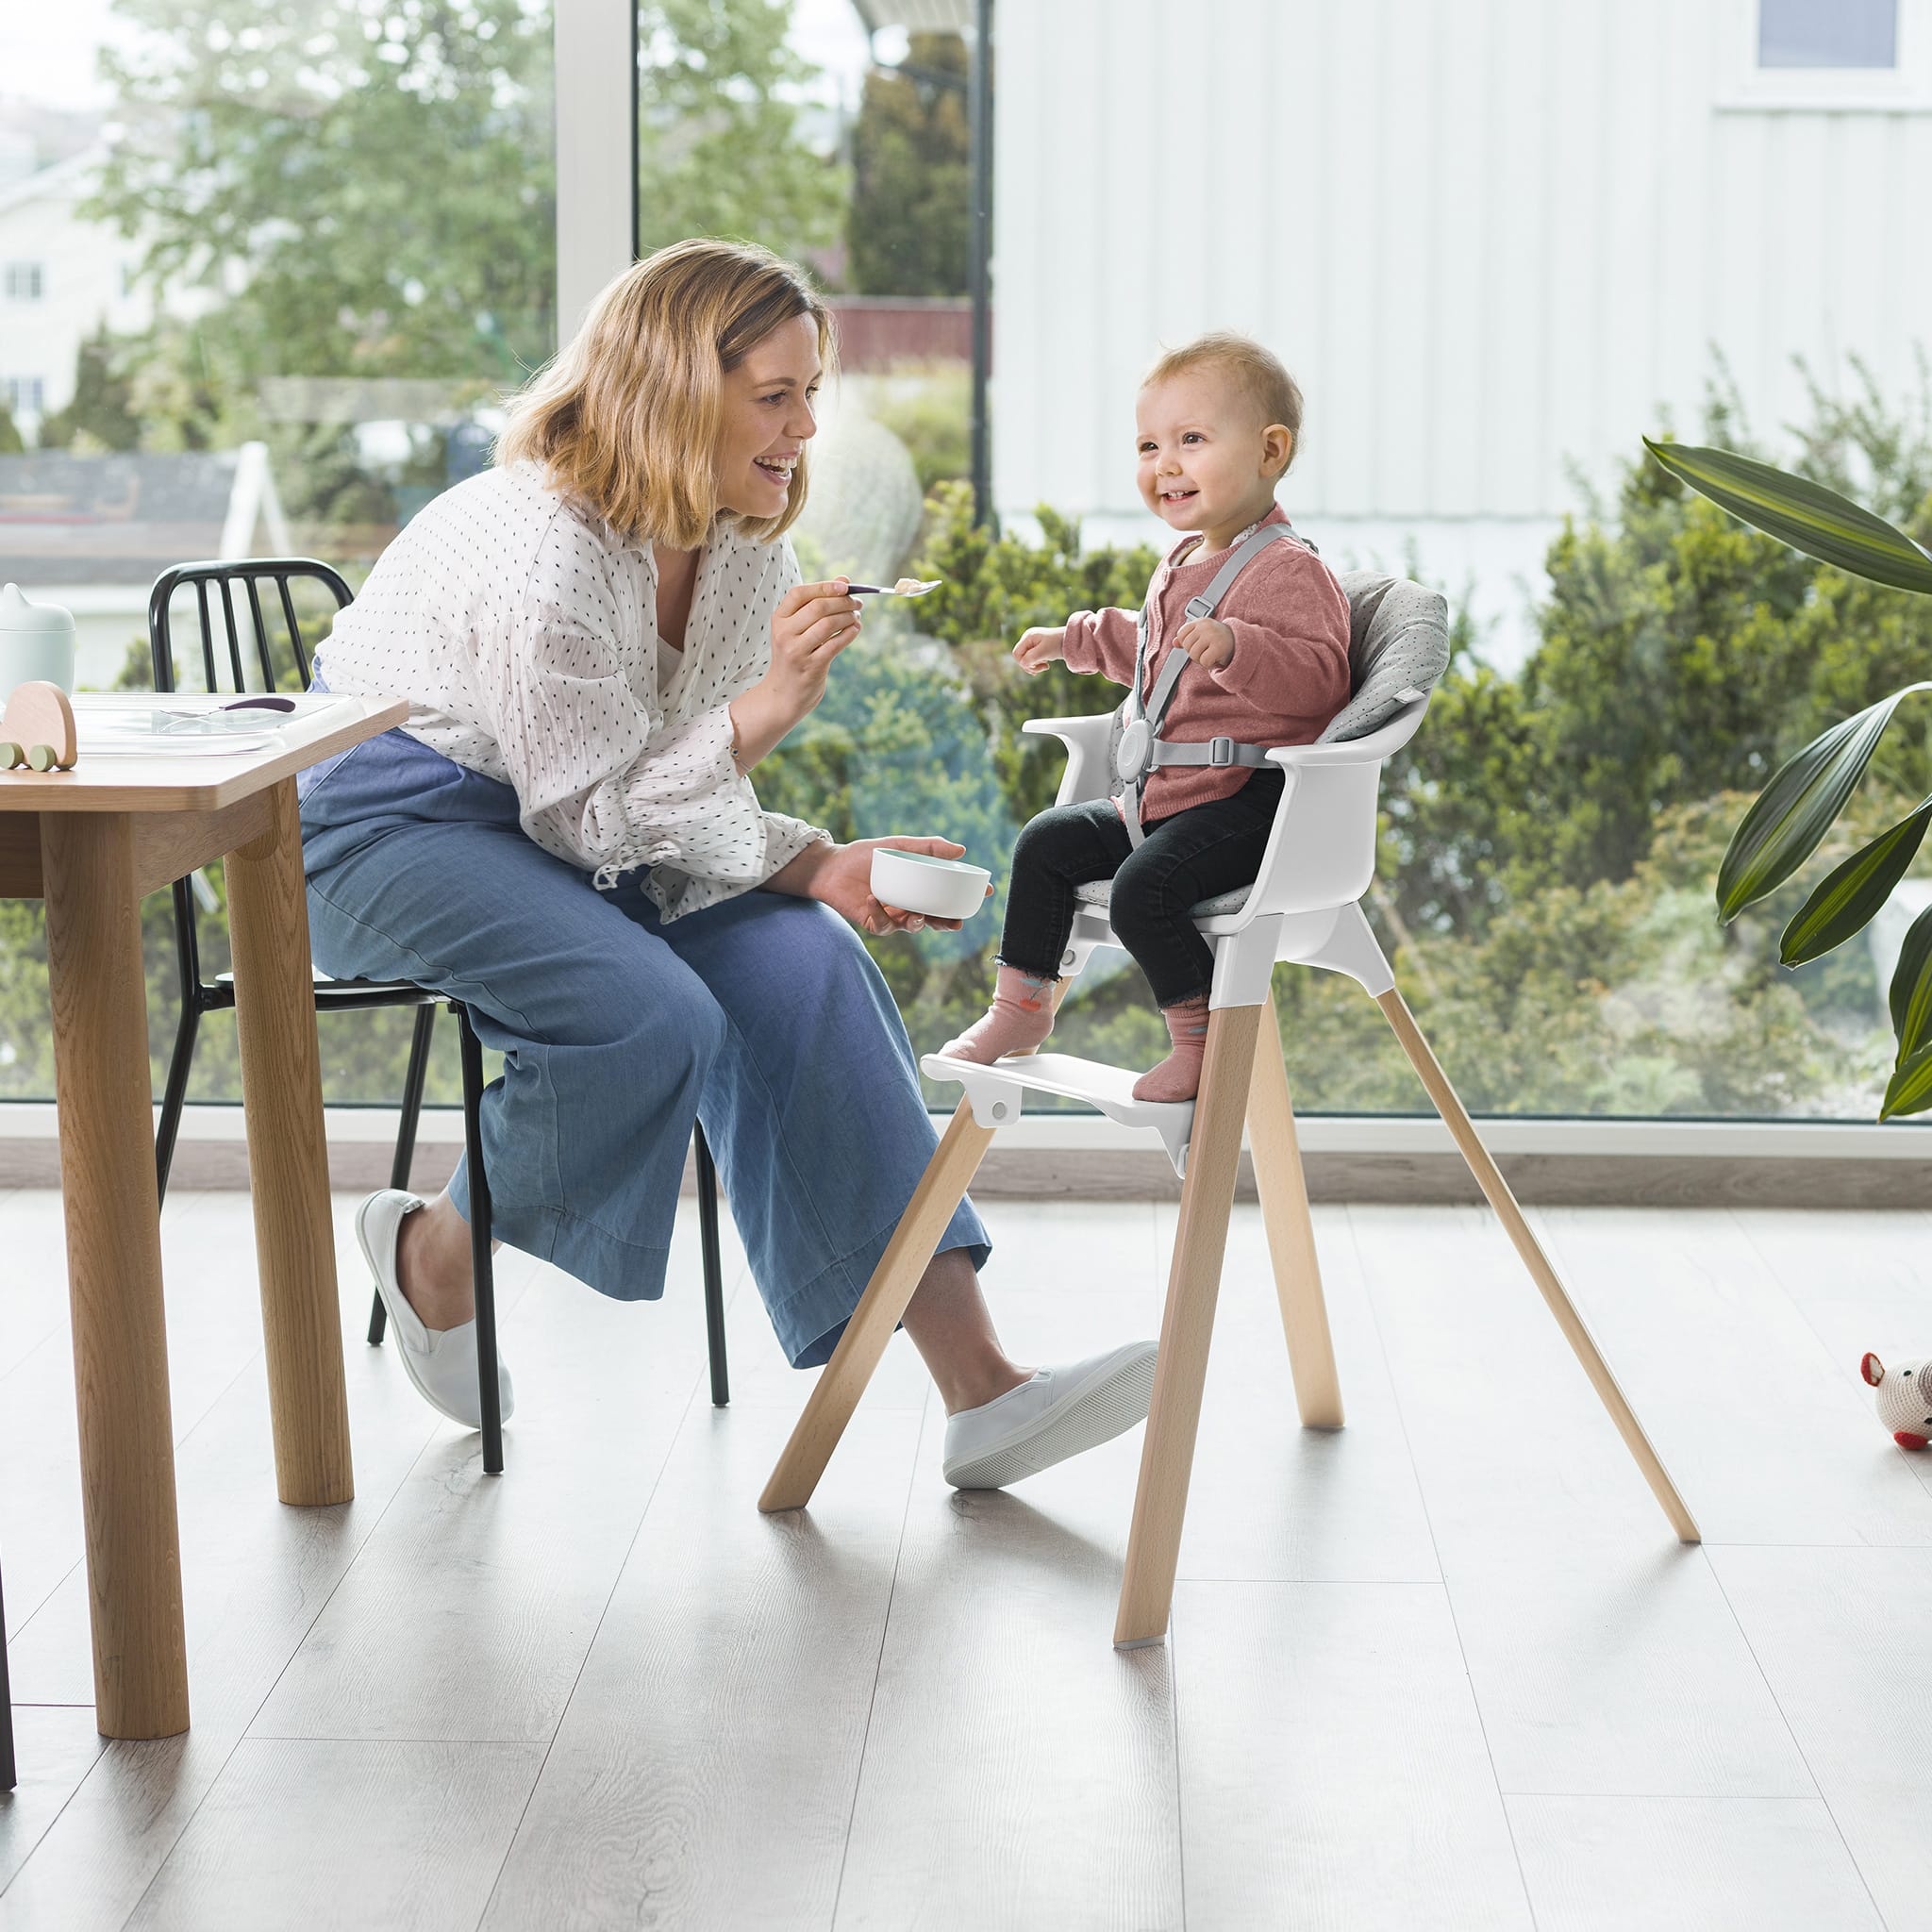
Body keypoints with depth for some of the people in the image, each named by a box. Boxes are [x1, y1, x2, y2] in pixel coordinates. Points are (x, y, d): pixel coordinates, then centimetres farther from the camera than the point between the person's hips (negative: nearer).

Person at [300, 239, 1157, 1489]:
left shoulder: (747, 548, 0)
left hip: (554, 816, 7)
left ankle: (981, 1386, -20)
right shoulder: (541, 546, -26)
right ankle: (434, 1257, 0)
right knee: (651, 1015, -31)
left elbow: (690, 805, 5)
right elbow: (592, 818, -21)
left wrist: (819, 869, -14)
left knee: (802, 964, -17)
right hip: (392, 818, -7)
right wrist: (765, 708, -32)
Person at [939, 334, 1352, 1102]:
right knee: (1048, 842, 10)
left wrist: (1233, 647, -40)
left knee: (1143, 889, -27)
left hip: (1246, 805, -10)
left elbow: (1319, 677, -28)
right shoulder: (1181, 565, 16)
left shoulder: (1288, 572, -15)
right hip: (1160, 799, 10)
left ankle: (1200, 1038, -10)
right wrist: (1075, 639, 44)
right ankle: (1021, 1005, 21)